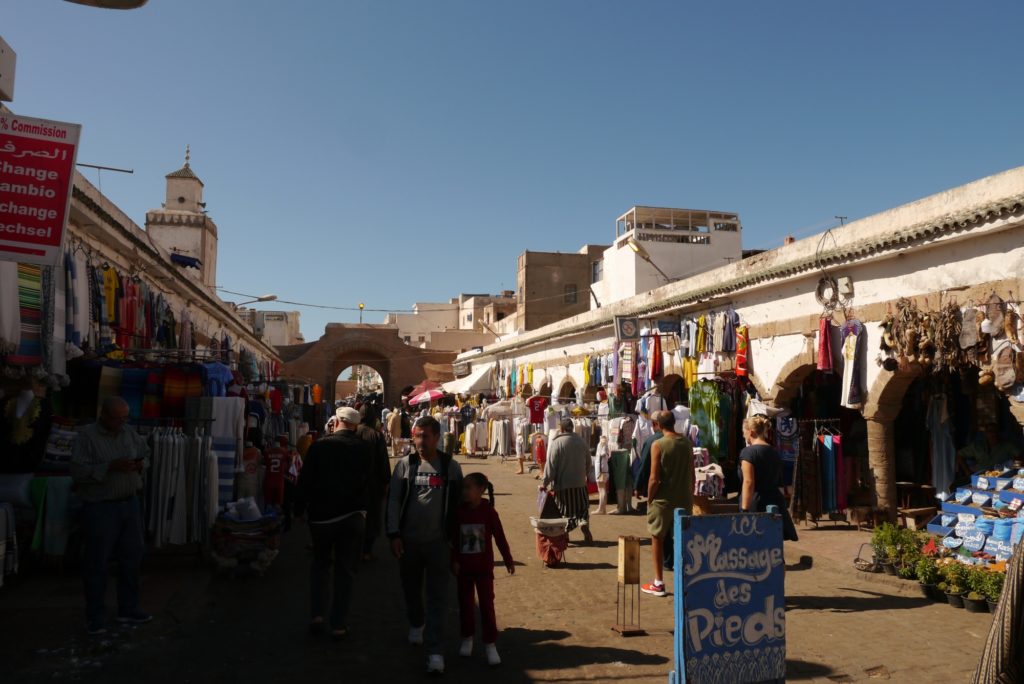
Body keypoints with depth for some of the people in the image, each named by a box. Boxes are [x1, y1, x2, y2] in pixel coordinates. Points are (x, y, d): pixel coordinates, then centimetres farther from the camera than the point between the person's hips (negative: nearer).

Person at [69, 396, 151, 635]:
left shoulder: (130, 433, 6)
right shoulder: (87, 436, -11)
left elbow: (146, 453, 18)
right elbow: (78, 471, -18)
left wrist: (141, 464, -4)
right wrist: (111, 467, -26)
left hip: (130, 503, 6)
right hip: (100, 507, -6)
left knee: (132, 557, 12)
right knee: (97, 563, 2)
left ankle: (128, 609, 26)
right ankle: (96, 618, 14)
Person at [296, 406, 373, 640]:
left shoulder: (319, 446, -8)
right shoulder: (364, 449, -5)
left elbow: (305, 480, -4)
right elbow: (369, 482, 2)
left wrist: (299, 509, 7)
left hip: (321, 514, 0)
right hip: (353, 515, 0)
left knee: (320, 564, 20)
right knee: (345, 570, 9)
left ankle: (317, 615, 10)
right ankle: (339, 624, 10)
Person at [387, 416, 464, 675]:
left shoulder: (450, 466, -1)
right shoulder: (405, 464, 0)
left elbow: (457, 503, 4)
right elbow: (393, 501, 1)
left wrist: (452, 536, 4)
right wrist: (394, 534, -6)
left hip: (437, 541, -2)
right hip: (408, 540, 2)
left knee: (438, 597, -3)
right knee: (411, 589, 18)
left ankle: (435, 651, 1)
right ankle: (416, 623, 46)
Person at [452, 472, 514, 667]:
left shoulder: (489, 512, -11)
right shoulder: (459, 512, -5)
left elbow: (500, 537, -4)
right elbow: (453, 539, 0)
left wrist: (508, 560, 0)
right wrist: (454, 560, -6)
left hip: (484, 567, -2)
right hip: (463, 567, 2)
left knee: (487, 605, 1)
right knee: (465, 604, 13)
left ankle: (490, 644, 11)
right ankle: (467, 638, 30)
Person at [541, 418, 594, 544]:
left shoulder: (556, 443, -12)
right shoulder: (581, 442, 3)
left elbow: (550, 465, -14)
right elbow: (588, 463, 11)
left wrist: (545, 482, -7)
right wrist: (586, 476, 27)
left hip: (562, 483, -3)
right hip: (579, 482, 3)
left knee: (564, 510, 8)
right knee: (582, 507, 15)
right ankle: (584, 523, -10)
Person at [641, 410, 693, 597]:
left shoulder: (658, 445, -14)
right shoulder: (687, 443, 1)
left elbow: (654, 479, -15)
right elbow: (692, 474, 6)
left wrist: (649, 500, -3)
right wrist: (689, 496, 16)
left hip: (663, 500, -4)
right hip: (684, 499, 4)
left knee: (657, 539, 9)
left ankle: (658, 584, 13)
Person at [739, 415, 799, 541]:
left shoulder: (748, 452, -9)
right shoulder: (775, 452, 14)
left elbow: (749, 482, -17)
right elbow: (779, 482, 18)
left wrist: (744, 510, -19)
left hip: (756, 504, -7)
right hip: (776, 501, 8)